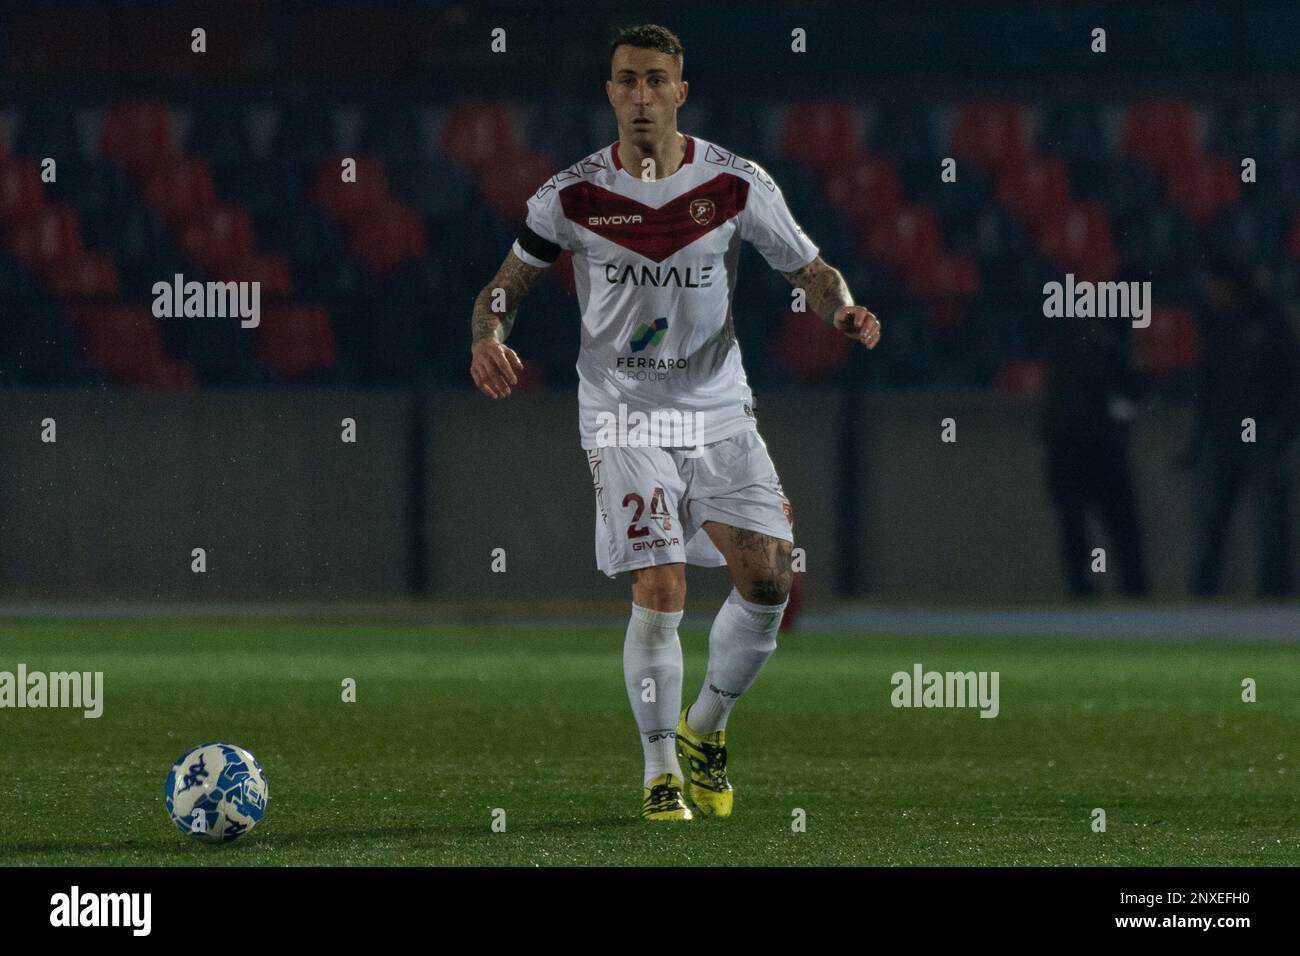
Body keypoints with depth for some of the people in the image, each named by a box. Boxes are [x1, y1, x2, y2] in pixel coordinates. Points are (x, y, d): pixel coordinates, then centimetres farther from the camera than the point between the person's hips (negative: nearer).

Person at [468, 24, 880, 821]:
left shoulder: (736, 184, -4)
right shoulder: (574, 196, -6)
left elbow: (810, 268, 5)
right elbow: (508, 283, 6)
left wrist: (844, 309, -17)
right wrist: (489, 337, -16)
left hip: (719, 411, 2)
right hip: (626, 417, -2)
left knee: (769, 581, -8)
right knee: (661, 592, -14)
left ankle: (706, 727, 19)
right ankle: (661, 771, 2)